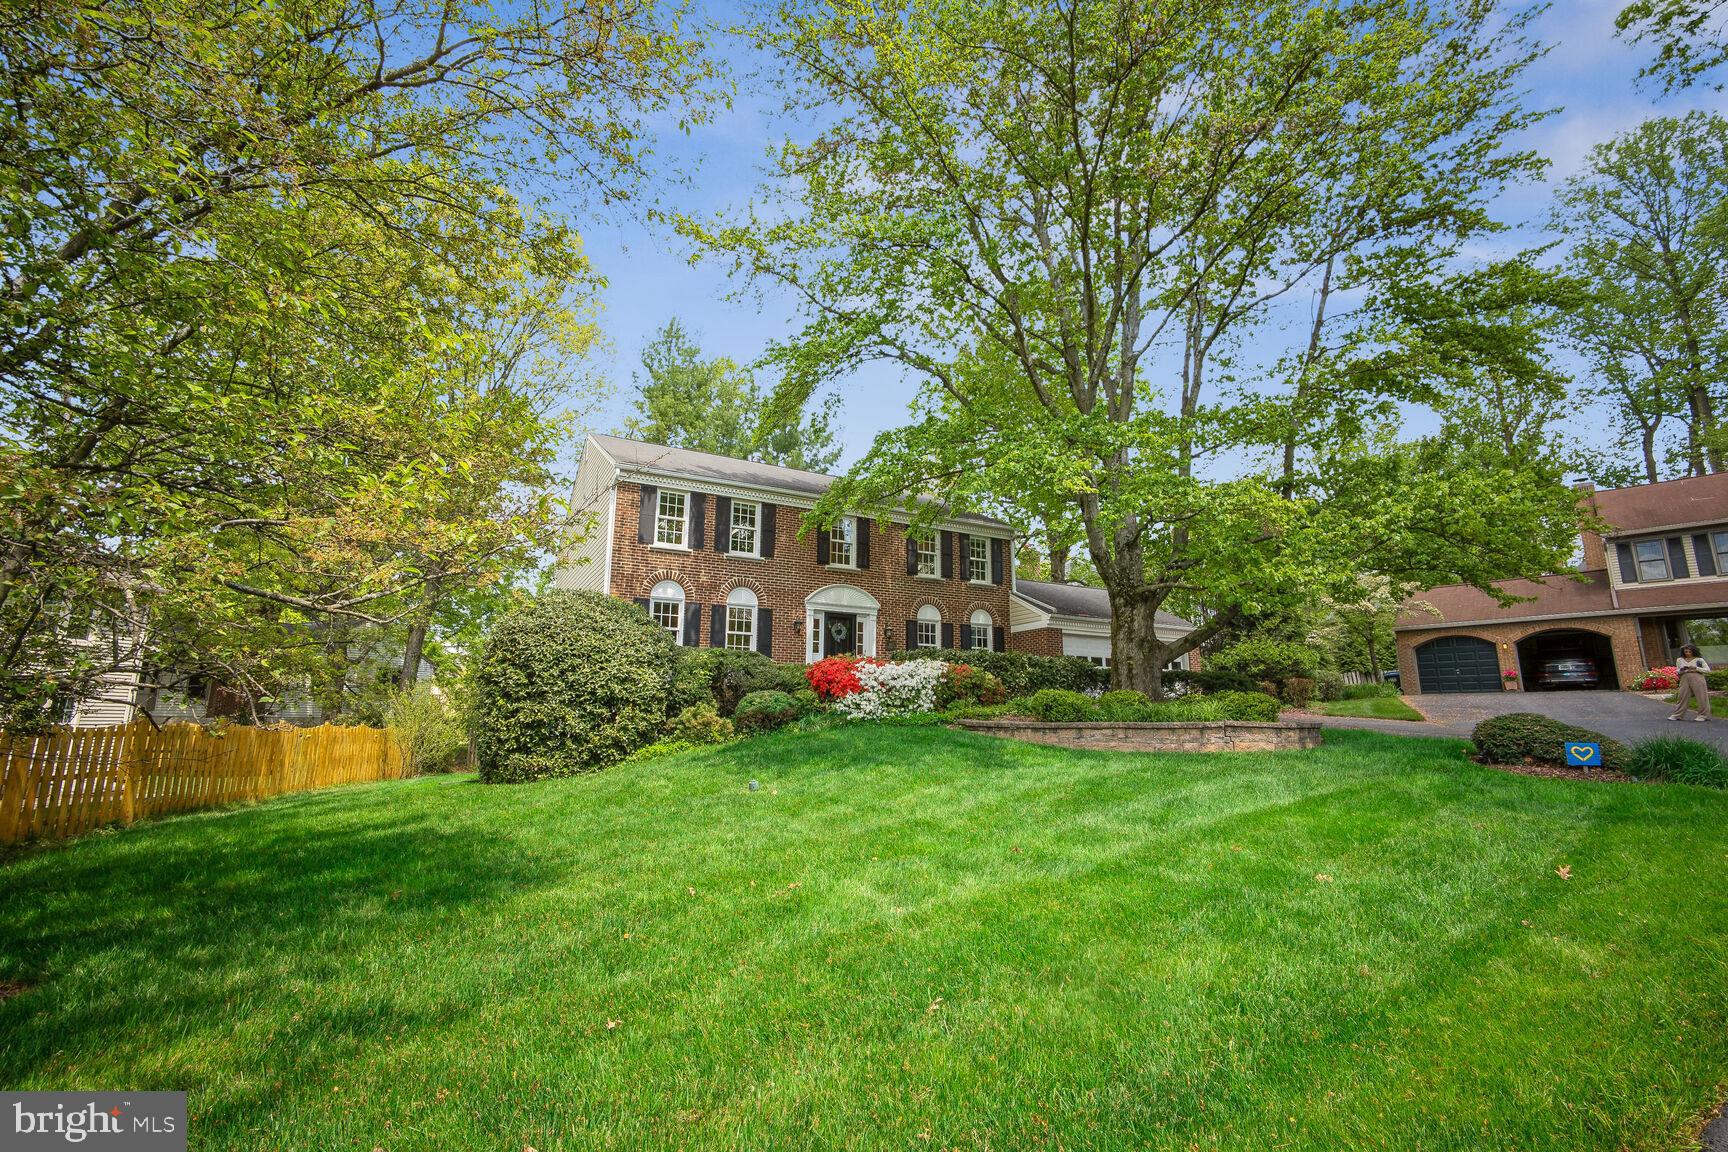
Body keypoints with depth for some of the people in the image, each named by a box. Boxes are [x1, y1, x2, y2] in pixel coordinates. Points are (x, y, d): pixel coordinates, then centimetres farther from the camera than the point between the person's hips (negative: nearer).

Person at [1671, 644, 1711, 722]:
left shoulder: (1699, 660, 2)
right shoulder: (1679, 660, 9)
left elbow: (1707, 670, -1)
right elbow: (1677, 671, 15)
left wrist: (1696, 668, -14)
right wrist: (1682, 670, -6)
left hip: (1698, 679, -2)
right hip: (1685, 680, 2)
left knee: (1701, 697, 1)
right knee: (1682, 697, 2)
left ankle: (1703, 715, 12)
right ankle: (1677, 715, 6)